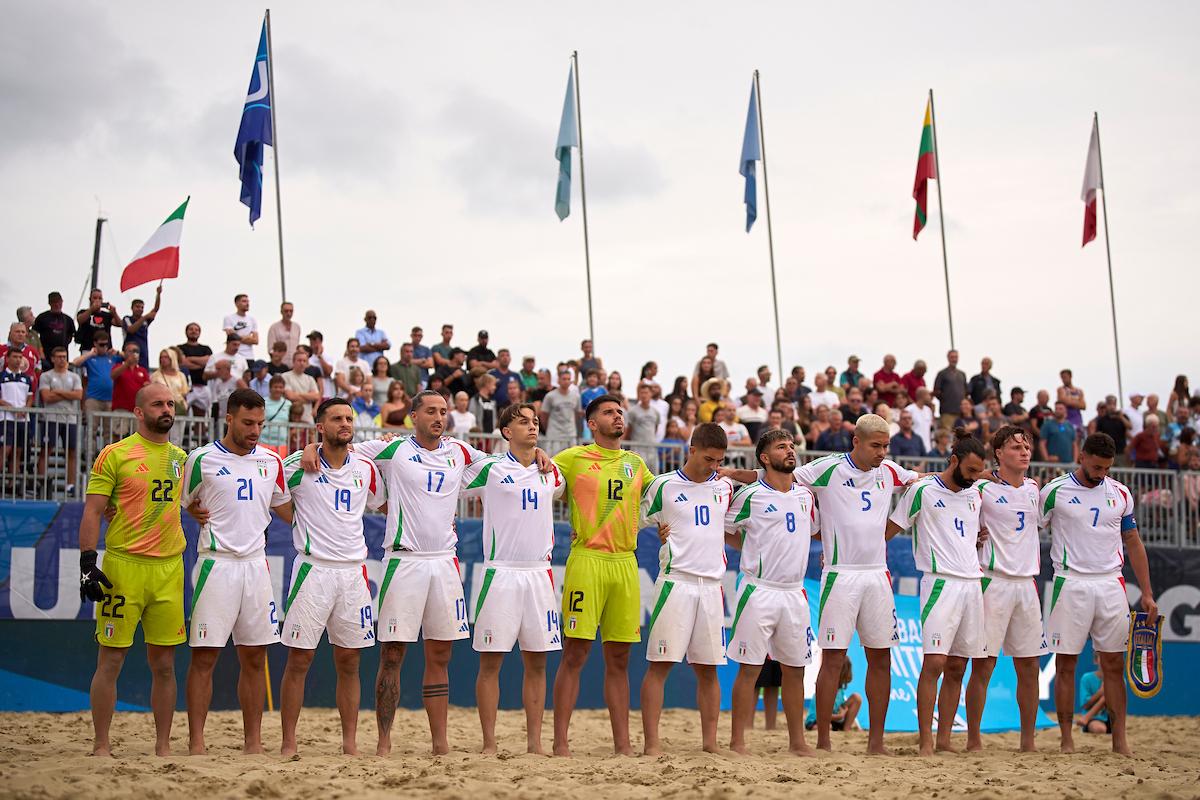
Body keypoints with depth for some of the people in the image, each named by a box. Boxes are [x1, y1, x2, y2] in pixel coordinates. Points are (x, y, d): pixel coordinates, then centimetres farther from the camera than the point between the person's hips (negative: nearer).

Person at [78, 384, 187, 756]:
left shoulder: (180, 457, 14)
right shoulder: (114, 455, -2)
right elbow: (92, 512, -5)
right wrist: (88, 563, -12)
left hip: (169, 568, 5)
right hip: (123, 565, -4)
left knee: (164, 663, 6)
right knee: (111, 660, -1)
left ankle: (163, 746, 13)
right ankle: (101, 746, 7)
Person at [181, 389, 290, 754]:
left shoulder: (271, 460, 11)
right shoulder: (202, 459, -2)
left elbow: (285, 509, 22)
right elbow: (183, 504, 10)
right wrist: (197, 512, -8)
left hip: (256, 563, 4)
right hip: (217, 563, -4)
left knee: (255, 658, 6)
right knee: (205, 655, -5)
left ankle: (253, 741, 12)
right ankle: (196, 742, -1)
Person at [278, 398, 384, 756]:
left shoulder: (365, 467, 10)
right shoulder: (298, 464, -3)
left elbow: (382, 502, 28)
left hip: (353, 571, 4)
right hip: (313, 568, -4)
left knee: (349, 662, 7)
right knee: (299, 659, -2)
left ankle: (350, 742, 12)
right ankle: (288, 743, 4)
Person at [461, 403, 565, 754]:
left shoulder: (551, 473, 12)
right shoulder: (489, 468, -1)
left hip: (539, 573, 4)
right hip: (500, 573, -4)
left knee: (537, 662, 6)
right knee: (490, 662, -2)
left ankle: (535, 742, 11)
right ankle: (489, 743, 3)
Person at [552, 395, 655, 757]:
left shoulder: (635, 463, 17)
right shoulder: (573, 458, 3)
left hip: (625, 563, 5)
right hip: (586, 560, -4)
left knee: (619, 660, 7)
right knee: (574, 655, -5)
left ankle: (622, 744, 11)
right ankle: (560, 742, -3)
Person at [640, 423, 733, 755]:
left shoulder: (725, 487, 13)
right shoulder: (663, 485, 1)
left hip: (711, 586, 4)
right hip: (675, 582, -4)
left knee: (708, 668, 7)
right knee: (660, 664, -6)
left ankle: (710, 742, 13)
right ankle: (652, 743, -5)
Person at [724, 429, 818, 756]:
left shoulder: (806, 495, 13)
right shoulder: (750, 495, -5)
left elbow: (818, 530, 28)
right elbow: (723, 531, 2)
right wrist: (756, 549, 0)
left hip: (794, 592, 6)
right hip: (759, 591, -6)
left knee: (794, 668, 10)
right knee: (749, 668, -4)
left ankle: (797, 741, 18)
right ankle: (737, 741, 1)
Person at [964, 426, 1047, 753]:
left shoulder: (1035, 488, 13)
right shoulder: (983, 487, -5)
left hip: (1026, 584, 6)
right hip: (993, 582, -6)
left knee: (1029, 665, 6)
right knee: (983, 663, -4)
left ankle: (1028, 741, 13)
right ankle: (974, 740, 2)